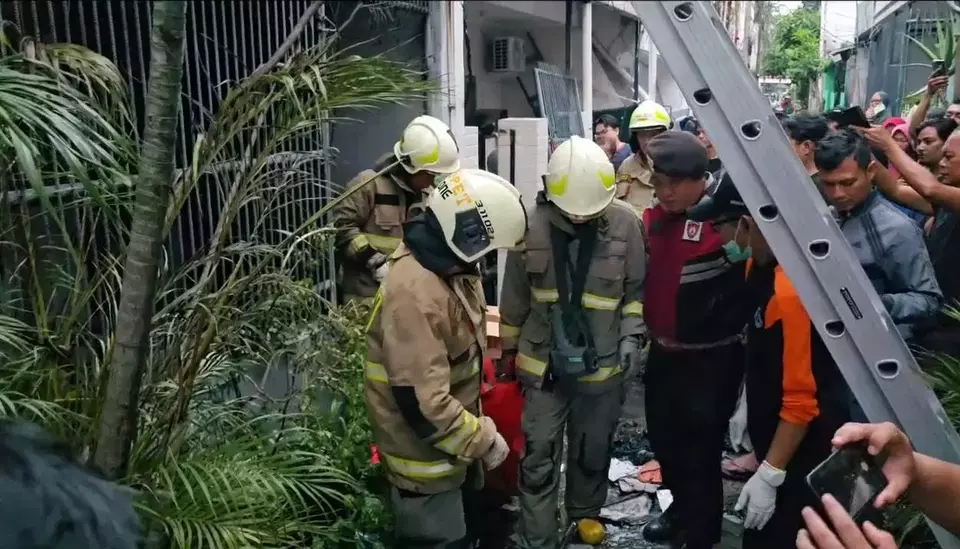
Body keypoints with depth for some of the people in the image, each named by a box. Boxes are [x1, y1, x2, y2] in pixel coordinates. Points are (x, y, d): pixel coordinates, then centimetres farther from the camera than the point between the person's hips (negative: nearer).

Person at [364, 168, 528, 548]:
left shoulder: (449, 267, -2)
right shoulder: (415, 294, -35)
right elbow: (423, 404, -35)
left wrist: (476, 432, 17)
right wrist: (483, 440, -21)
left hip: (453, 445, 9)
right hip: (425, 455, -9)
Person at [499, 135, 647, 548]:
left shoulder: (625, 223, -12)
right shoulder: (532, 224, -11)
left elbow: (636, 289, 1)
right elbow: (515, 295, 0)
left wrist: (631, 334, -9)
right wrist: (509, 347, 8)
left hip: (603, 363, 1)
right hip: (543, 363, 0)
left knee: (592, 452, 20)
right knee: (539, 459, 5)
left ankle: (585, 513, 46)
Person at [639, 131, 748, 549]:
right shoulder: (654, 217, 5)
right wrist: (645, 333, 15)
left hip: (711, 358, -7)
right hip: (663, 352, 7)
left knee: (700, 449, 5)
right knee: (662, 437, 21)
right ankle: (682, 506, 45)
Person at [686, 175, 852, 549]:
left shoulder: (792, 290, -31)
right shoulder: (759, 263, -1)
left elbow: (803, 399, -27)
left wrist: (769, 476, -20)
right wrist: (746, 404, 19)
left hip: (803, 445, -9)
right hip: (774, 431, 9)